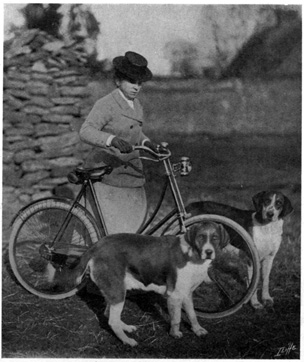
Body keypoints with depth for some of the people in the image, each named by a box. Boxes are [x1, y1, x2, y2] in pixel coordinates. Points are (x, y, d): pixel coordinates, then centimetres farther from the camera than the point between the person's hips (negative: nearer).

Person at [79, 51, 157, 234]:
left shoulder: (137, 106, 10)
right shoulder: (106, 105, -15)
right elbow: (86, 132, -29)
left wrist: (146, 142, 5)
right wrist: (112, 140, -47)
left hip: (131, 176, 7)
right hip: (106, 177, -7)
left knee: (133, 228, 9)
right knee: (112, 231, -8)